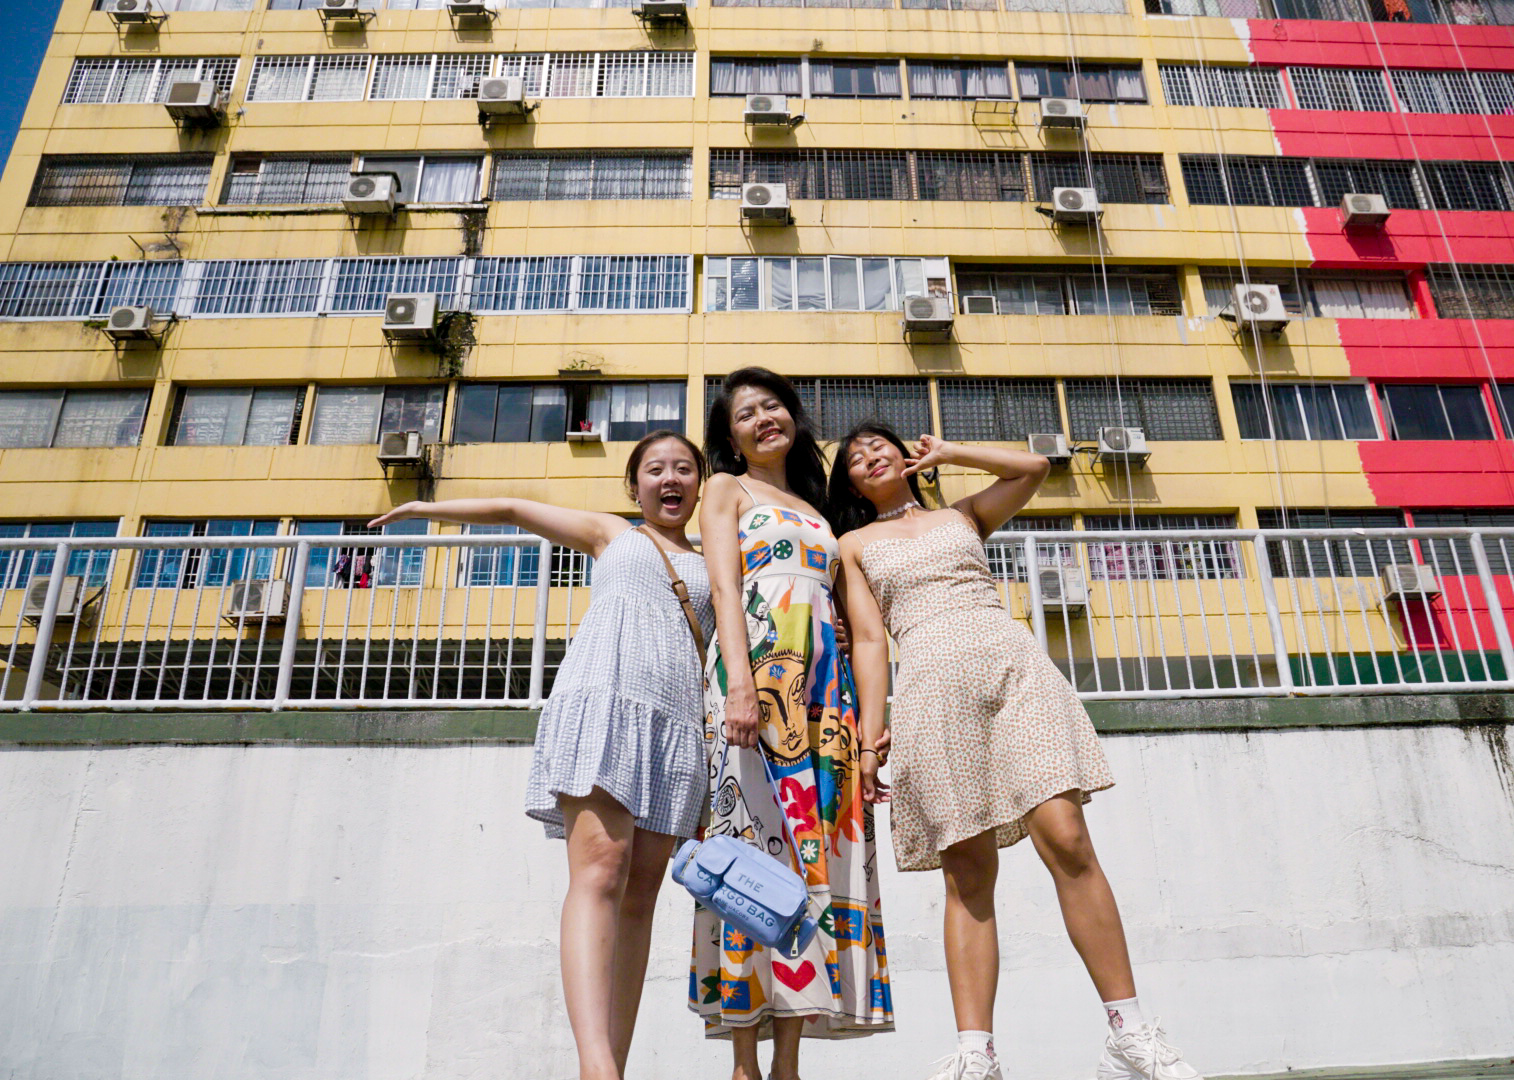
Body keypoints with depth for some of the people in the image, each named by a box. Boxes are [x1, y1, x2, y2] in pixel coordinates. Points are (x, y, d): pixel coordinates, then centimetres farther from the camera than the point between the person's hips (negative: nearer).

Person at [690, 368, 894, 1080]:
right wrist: (741, 683, -18)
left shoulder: (815, 507, 27)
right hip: (755, 667, -5)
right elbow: (724, 587, -3)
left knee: (814, 843, -4)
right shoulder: (727, 489, 13)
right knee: (760, 836, -12)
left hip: (823, 679, 5)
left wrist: (860, 711, 11)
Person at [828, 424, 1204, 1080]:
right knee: (968, 873, -6)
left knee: (1066, 839, -14)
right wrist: (870, 734, -1)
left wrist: (947, 453, 22)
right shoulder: (854, 546, 21)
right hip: (934, 684, -1)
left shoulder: (962, 516, 26)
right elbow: (869, 640, 10)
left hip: (1014, 665, 1)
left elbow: (1033, 466, 16)